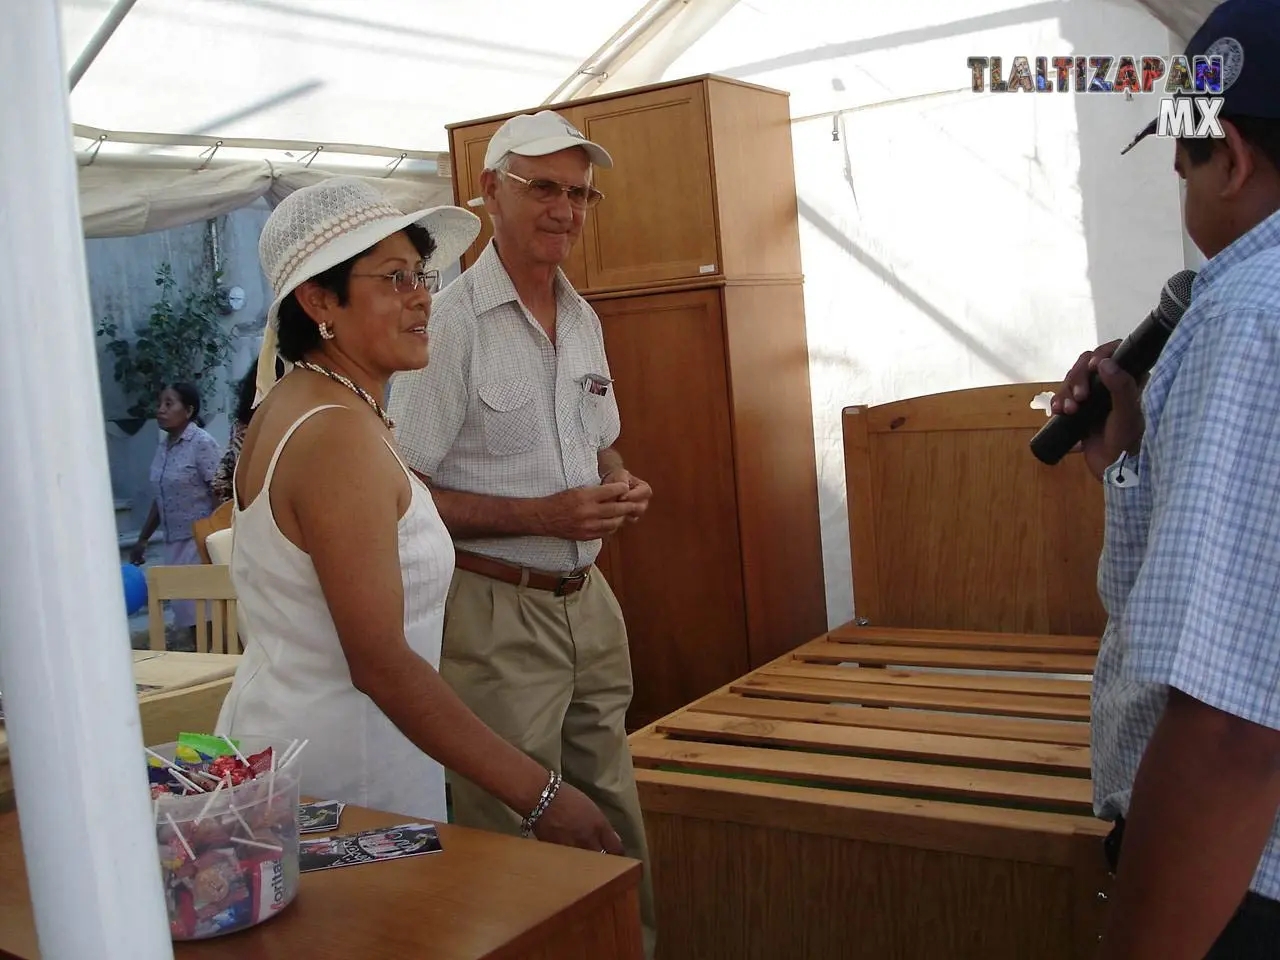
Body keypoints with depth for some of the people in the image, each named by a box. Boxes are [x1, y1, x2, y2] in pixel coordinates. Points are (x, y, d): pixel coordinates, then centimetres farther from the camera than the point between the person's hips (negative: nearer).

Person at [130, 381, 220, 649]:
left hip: (200, 540, -7)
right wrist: (142, 540, 20)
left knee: (200, 608, -5)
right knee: (182, 604, 7)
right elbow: (161, 499, 18)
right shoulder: (164, 445, 11)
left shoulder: (202, 444, -10)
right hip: (174, 541, 7)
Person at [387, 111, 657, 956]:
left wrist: (620, 486, 0)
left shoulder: (583, 318, 10)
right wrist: (543, 516, -21)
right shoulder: (452, 323, -14)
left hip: (589, 599, 7)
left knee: (616, 829, 17)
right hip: (498, 612, -7)